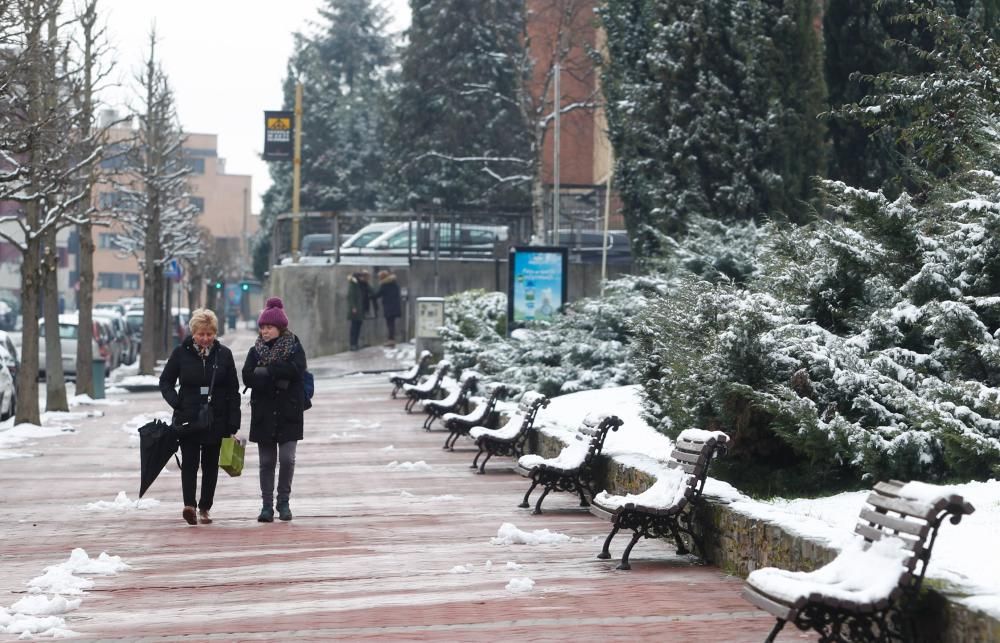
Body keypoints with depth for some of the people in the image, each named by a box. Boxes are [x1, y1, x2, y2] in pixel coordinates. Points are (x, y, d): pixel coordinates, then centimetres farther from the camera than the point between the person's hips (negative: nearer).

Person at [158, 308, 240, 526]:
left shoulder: (223, 354, 2)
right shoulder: (181, 353, 0)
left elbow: (233, 391, 4)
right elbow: (165, 382, 8)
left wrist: (233, 424, -2)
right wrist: (176, 403, -9)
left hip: (216, 420, 2)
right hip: (188, 419, -1)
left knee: (210, 464, 7)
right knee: (189, 461, -12)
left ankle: (205, 508, 16)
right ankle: (189, 505, -23)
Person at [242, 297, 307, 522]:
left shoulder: (294, 347, 2)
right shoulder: (256, 351, 7)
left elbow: (297, 369, -17)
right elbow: (247, 377, -8)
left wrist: (266, 371, -14)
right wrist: (278, 378, -18)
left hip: (288, 413, -2)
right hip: (263, 413, 2)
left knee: (287, 459, -7)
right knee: (266, 461, 5)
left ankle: (284, 501, 9)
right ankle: (267, 505, 10)